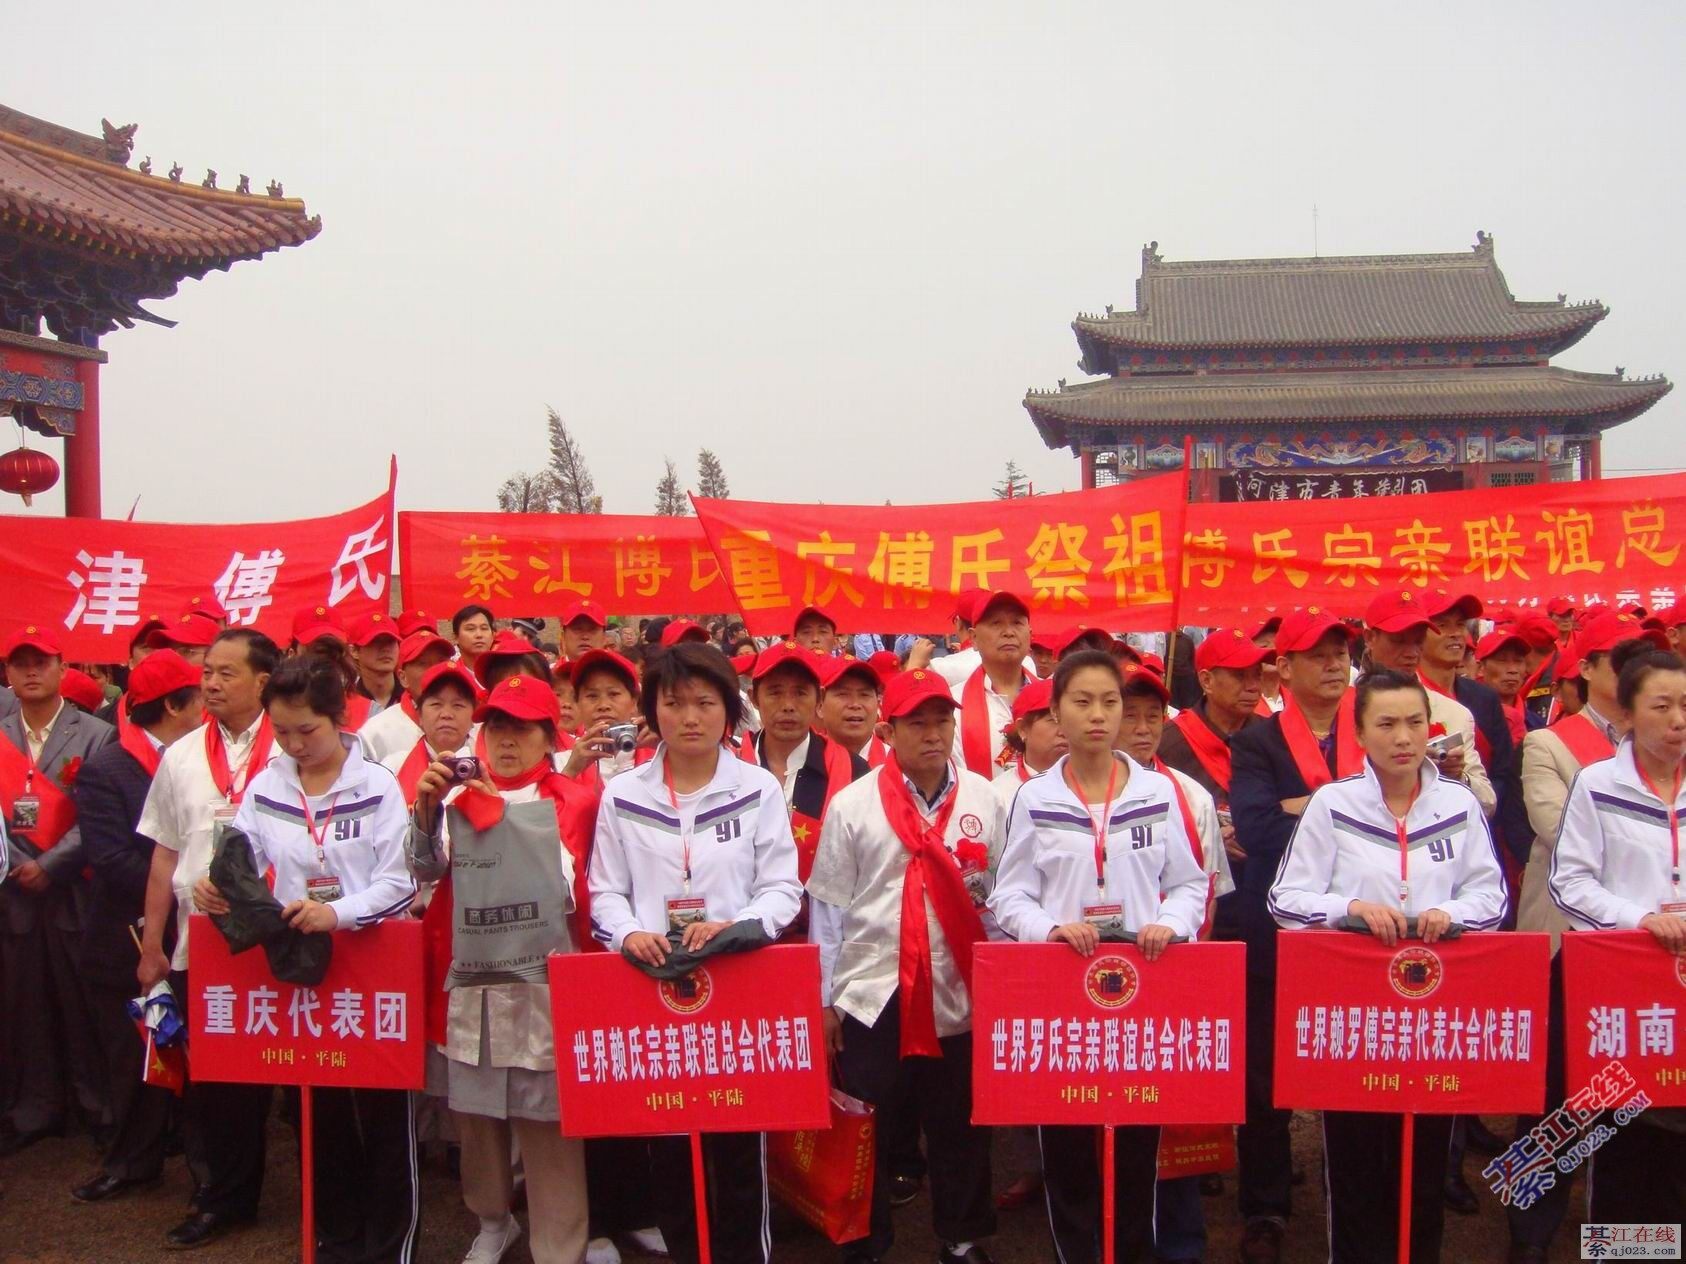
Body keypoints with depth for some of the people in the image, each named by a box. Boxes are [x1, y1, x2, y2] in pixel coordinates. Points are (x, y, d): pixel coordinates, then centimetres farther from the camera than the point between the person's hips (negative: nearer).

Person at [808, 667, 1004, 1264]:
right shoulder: (853, 804, -4)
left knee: (960, 1125, 13)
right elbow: (828, 906, 0)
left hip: (959, 994, 2)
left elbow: (999, 894, 8)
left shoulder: (982, 797, 2)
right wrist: (825, 999, 0)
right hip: (872, 996, -2)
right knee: (868, 1129, 9)